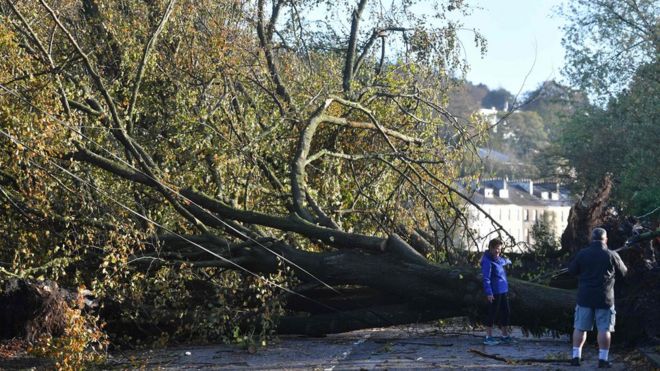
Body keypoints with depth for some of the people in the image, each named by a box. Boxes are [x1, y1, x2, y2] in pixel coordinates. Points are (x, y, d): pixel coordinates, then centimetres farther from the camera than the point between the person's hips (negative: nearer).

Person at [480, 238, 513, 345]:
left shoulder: (499, 259, 12)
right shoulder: (487, 261, -15)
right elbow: (486, 278, -19)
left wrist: (507, 261, 61)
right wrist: (489, 292, -24)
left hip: (503, 291, 9)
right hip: (494, 292, -9)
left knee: (506, 313, 14)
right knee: (493, 314, -2)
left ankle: (505, 336, 25)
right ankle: (488, 337, 6)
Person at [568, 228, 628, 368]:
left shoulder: (582, 254, -3)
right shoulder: (612, 255, -6)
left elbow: (572, 270, 6)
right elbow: (623, 272, 7)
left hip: (585, 297, 2)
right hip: (605, 298, -2)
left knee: (580, 327, 9)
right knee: (604, 329, 3)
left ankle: (576, 356, 9)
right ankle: (603, 359, 1)